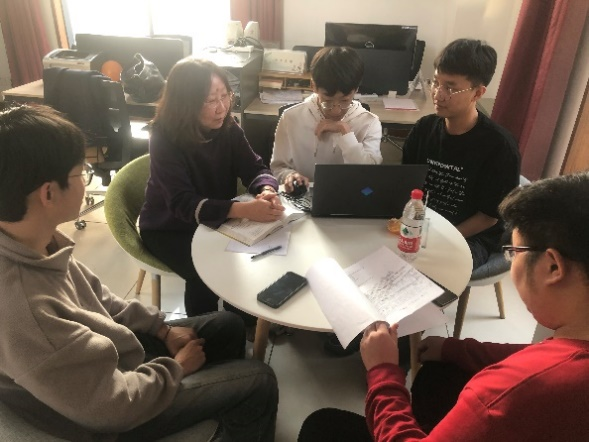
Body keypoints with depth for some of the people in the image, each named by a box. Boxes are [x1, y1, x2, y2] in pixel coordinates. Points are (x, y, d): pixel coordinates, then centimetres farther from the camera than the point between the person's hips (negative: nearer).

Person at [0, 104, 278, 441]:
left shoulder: (30, 243, -14)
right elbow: (112, 405, -28)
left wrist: (162, 328, 3)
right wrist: (176, 368, -11)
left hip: (110, 353, 8)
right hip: (111, 411, -7)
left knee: (228, 325, 16)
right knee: (259, 382, 0)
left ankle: (226, 408, 42)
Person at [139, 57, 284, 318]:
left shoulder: (228, 128, -10)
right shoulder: (165, 138, -25)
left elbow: (254, 168, -8)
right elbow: (183, 204, -34)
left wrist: (267, 191, -34)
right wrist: (243, 209, -48)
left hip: (217, 221, 5)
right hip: (169, 228, -4)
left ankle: (246, 322, 10)